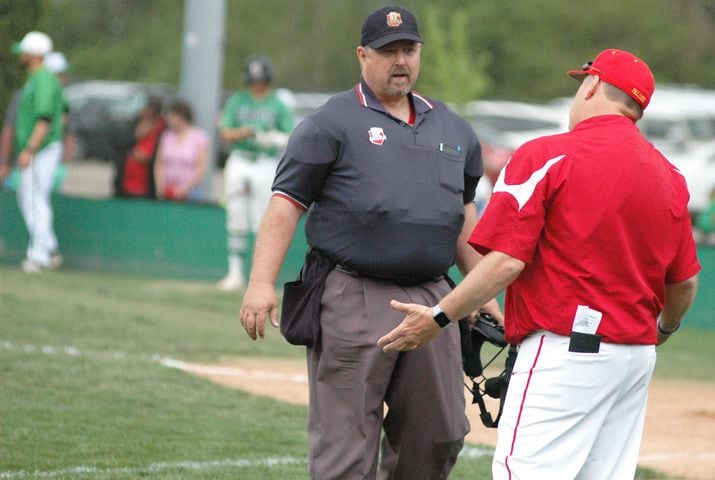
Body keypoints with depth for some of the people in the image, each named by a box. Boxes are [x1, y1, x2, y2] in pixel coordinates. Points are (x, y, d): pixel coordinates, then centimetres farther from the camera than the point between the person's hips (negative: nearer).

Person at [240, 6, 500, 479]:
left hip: (432, 299, 6)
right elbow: (287, 203, -5)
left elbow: (463, 215, 25)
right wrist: (262, 283, -16)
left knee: (440, 437, 8)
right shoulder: (332, 122, -1)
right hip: (353, 302, -6)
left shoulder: (453, 128, 18)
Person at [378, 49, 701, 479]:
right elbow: (685, 281, 16)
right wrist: (665, 328, 36)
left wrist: (439, 316, -6)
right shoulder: (668, 175, 11)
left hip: (566, 351, -7)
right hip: (638, 355, 7)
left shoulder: (546, 157, -7)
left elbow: (506, 261, -14)